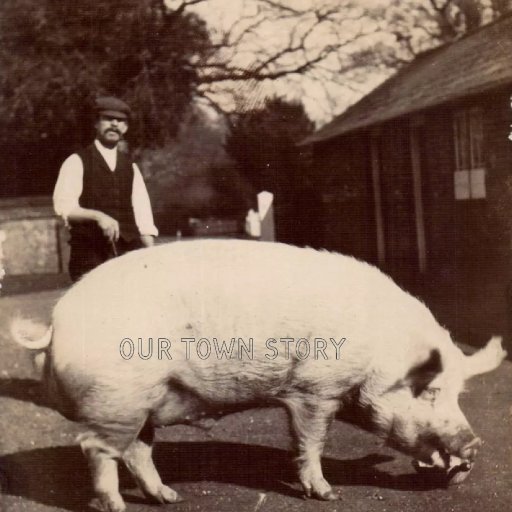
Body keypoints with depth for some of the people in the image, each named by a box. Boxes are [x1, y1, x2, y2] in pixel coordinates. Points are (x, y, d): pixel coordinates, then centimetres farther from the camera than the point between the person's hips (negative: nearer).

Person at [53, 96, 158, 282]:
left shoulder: (131, 167, 16)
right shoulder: (77, 162, 3)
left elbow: (143, 217, 11)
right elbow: (63, 206, -8)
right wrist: (98, 216, -23)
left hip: (129, 253, 4)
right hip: (89, 255, -4)